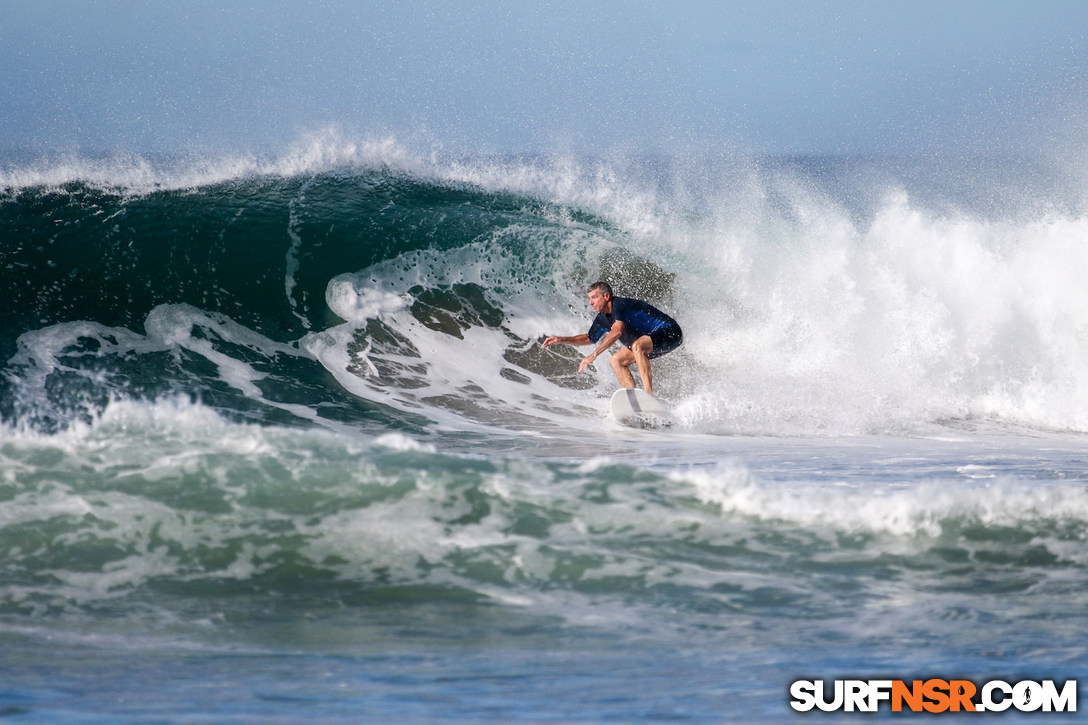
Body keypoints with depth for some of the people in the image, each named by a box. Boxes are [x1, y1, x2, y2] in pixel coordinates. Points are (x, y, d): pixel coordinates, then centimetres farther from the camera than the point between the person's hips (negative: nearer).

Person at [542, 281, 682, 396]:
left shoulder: (619, 304, -22)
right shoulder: (603, 318, 6)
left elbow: (617, 331, -37)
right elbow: (589, 338, 23)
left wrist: (594, 354, -40)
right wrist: (561, 340, 11)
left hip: (670, 334, -10)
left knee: (637, 346, -35)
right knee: (616, 360, 5)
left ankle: (648, 395, -43)